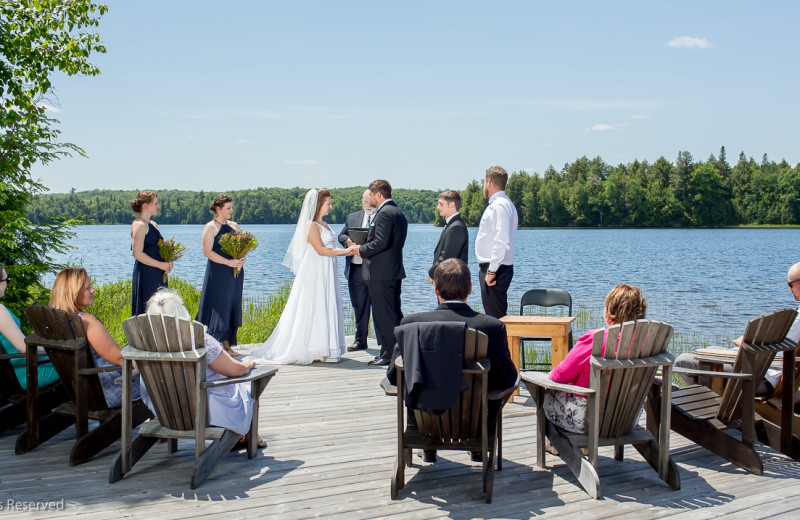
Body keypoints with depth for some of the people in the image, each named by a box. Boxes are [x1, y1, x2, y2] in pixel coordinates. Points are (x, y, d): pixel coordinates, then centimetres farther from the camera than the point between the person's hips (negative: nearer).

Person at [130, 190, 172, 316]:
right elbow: (137, 253, -19)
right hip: (146, 274, -9)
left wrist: (168, 261, 5)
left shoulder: (153, 224, 16)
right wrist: (161, 265, -16)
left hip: (158, 275, 9)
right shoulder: (139, 225, -12)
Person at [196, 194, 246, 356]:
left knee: (231, 308, 7)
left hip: (235, 272, 6)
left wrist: (241, 259, -5)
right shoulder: (210, 227, -4)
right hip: (217, 274, -6)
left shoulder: (234, 226, 15)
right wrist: (228, 262, -19)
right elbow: (207, 251, -12)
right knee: (217, 308, -5)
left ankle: (226, 345, 14)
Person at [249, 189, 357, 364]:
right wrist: (345, 251, -12)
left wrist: (348, 251, 4)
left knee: (327, 309, 8)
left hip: (327, 274, 9)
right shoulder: (311, 225, -11)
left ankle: (323, 350, 12)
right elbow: (321, 250, -17)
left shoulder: (324, 224, 16)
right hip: (315, 273, -9)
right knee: (314, 310, -5)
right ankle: (313, 351, 1)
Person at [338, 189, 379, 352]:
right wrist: (348, 241, -8)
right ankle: (360, 340, 24)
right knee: (359, 306, 13)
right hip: (355, 269, 5)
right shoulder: (352, 217, 16)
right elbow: (341, 236, 15)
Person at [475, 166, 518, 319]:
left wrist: (491, 271, -22)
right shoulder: (497, 204, 17)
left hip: (496, 270, -11)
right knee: (493, 316, 15)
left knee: (496, 317, -9)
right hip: (491, 268, 11)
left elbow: (502, 242, -24)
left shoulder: (499, 205, -15)